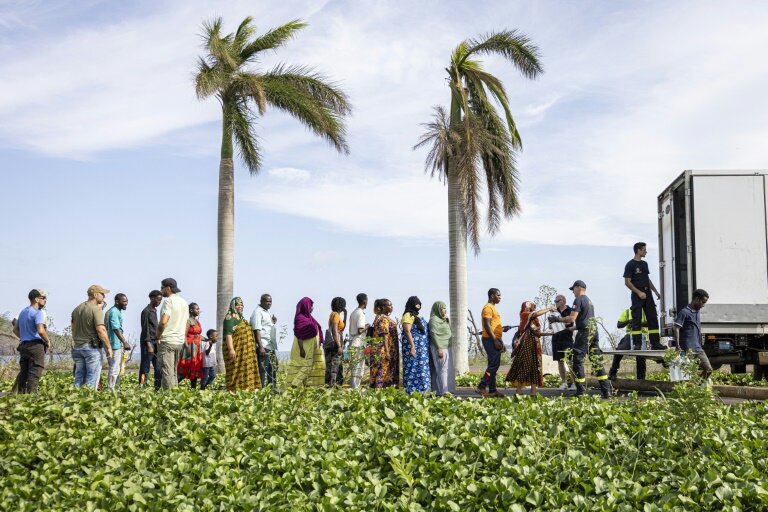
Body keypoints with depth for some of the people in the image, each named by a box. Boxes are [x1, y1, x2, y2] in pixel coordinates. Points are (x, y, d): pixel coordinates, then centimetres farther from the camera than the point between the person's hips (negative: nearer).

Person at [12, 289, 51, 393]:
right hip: (36, 345, -8)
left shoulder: (23, 312, 17)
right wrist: (48, 342, -10)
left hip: (24, 345, 8)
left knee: (23, 372, 11)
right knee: (34, 373, -6)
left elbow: (15, 329, 22)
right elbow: (41, 330, -24)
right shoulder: (38, 312, -11)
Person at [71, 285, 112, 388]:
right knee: (92, 378, -3)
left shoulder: (77, 309, 12)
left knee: (79, 377, 13)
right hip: (92, 347, -7)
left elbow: (73, 328, 17)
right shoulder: (96, 309, -13)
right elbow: (101, 330, -21)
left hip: (77, 346, 7)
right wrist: (109, 347, -15)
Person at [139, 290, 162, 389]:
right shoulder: (146, 311, -9)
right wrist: (148, 344, -20)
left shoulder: (154, 311, 17)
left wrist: (157, 342, 16)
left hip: (155, 341, 9)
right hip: (148, 341, -9)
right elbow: (145, 329, -15)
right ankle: (141, 387, -4)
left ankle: (158, 387, 7)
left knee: (158, 367, 5)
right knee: (145, 367, -6)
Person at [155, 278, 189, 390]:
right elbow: (186, 324, 18)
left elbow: (163, 322, -23)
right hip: (179, 341, 8)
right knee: (173, 371, 15)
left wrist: (158, 337, -12)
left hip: (167, 341, -8)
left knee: (167, 370, -6)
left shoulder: (168, 301, -12)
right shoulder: (184, 302, 14)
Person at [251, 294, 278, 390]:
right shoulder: (258, 312, -9)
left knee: (273, 368, 12)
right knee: (263, 368, -8)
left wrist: (273, 322, 7)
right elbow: (257, 330, -17)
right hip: (263, 346, -9)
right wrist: (260, 347, -23)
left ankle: (273, 388, 19)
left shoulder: (267, 312, 18)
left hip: (271, 346, 9)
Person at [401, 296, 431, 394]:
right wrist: (412, 346, -24)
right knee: (414, 368, -9)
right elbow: (407, 331, -18)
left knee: (423, 369, 8)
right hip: (414, 346, -9)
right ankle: (412, 392, -8)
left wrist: (426, 347, 21)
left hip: (422, 348, 9)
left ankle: (421, 391, 12)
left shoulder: (417, 316, 20)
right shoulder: (408, 315, -8)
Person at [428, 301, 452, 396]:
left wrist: (448, 322, 8)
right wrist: (439, 349, -22)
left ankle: (438, 390, 14)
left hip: (446, 347, 10)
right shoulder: (434, 320, -11)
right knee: (442, 369, -10)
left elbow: (448, 332, 22)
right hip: (439, 347, -10)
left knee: (445, 369, 10)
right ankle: (443, 391, -11)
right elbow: (434, 334, -17)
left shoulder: (443, 319, 17)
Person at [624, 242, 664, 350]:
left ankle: (655, 343, 8)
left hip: (647, 293, 7)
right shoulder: (630, 265, -7)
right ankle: (637, 344, -4)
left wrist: (656, 291, 17)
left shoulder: (644, 264, 17)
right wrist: (639, 292, -19)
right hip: (637, 295, -7)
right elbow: (627, 282, -12)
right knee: (637, 319, -6)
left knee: (653, 318, 5)